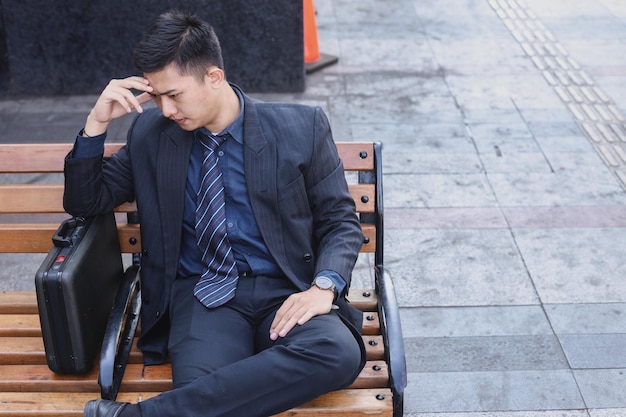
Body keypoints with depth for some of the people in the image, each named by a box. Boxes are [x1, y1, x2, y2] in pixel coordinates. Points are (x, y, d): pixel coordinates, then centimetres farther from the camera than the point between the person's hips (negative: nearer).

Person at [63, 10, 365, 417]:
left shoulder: (301, 127, 4)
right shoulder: (150, 134, 10)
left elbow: (341, 220, 7)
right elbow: (84, 202, 16)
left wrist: (323, 287, -14)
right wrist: (97, 122, -1)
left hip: (286, 292, 2)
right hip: (202, 295, -1)